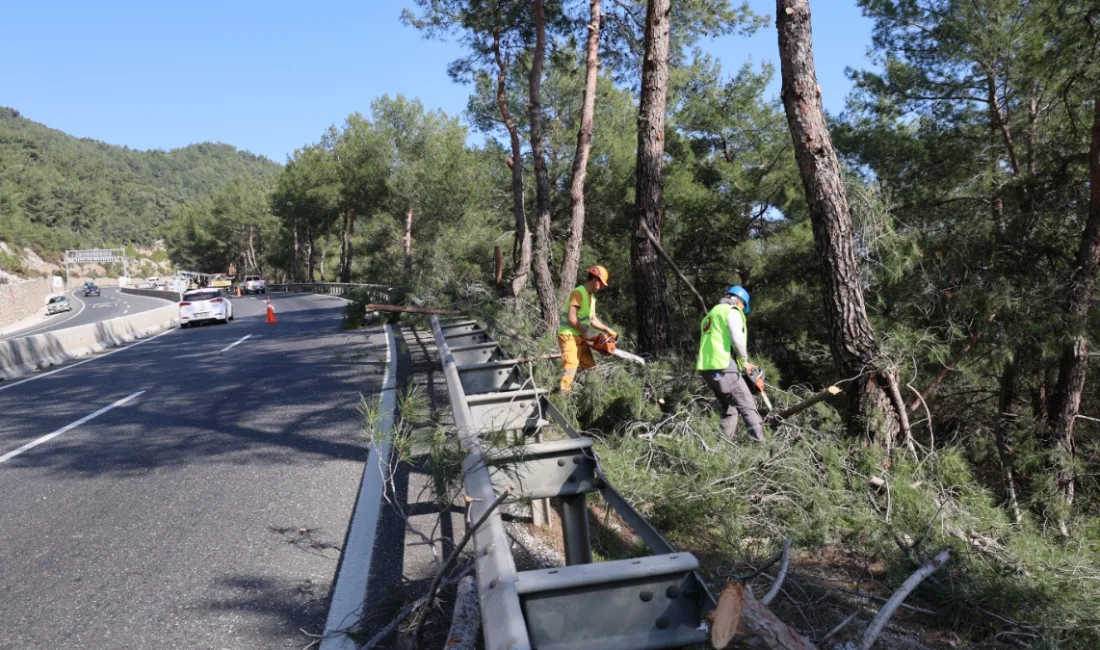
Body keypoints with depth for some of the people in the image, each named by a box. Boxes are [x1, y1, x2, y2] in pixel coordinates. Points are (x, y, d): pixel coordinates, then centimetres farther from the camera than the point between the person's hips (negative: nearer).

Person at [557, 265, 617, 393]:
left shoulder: (591, 296, 13)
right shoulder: (578, 293, -17)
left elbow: (592, 319, 19)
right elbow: (571, 319, -23)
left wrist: (607, 330, 9)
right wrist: (587, 331, -15)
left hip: (580, 337, 10)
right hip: (569, 336, -10)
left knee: (590, 367, 11)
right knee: (571, 367, -18)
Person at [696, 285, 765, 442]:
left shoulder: (711, 315, 28)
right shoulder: (732, 311, 1)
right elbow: (737, 340, -14)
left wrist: (739, 361, 20)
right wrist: (744, 362, 1)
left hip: (706, 369, 8)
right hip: (723, 368, -8)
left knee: (728, 410, 17)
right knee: (748, 406, -9)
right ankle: (760, 443, -19)